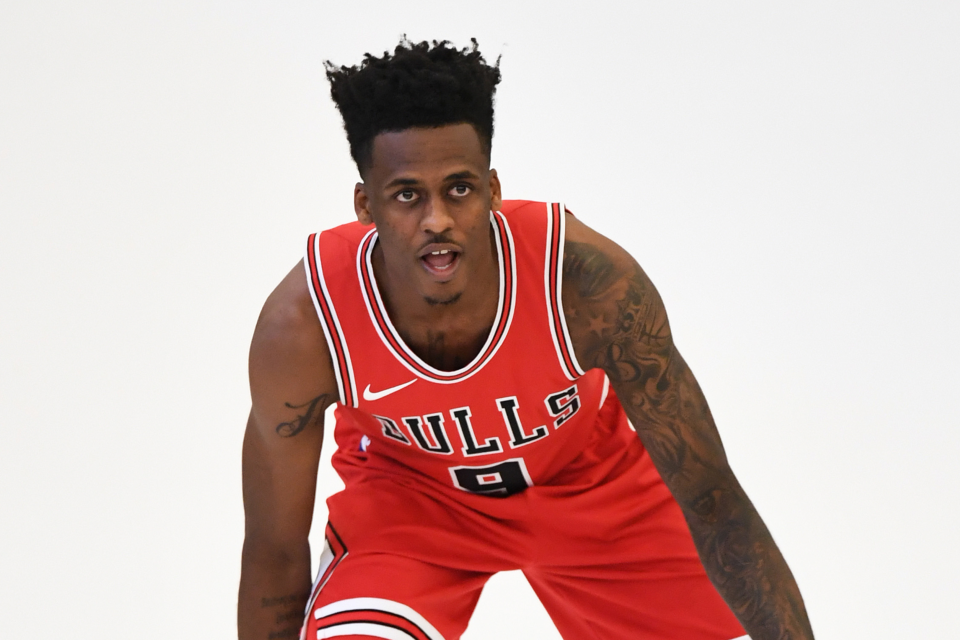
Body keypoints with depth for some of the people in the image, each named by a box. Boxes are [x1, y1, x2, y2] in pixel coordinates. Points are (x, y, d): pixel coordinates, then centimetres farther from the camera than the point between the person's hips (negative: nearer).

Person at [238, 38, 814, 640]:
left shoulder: (586, 278, -35)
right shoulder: (303, 323, -33)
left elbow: (712, 501, -29)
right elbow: (276, 551, -19)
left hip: (594, 480, 1)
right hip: (407, 493, -1)